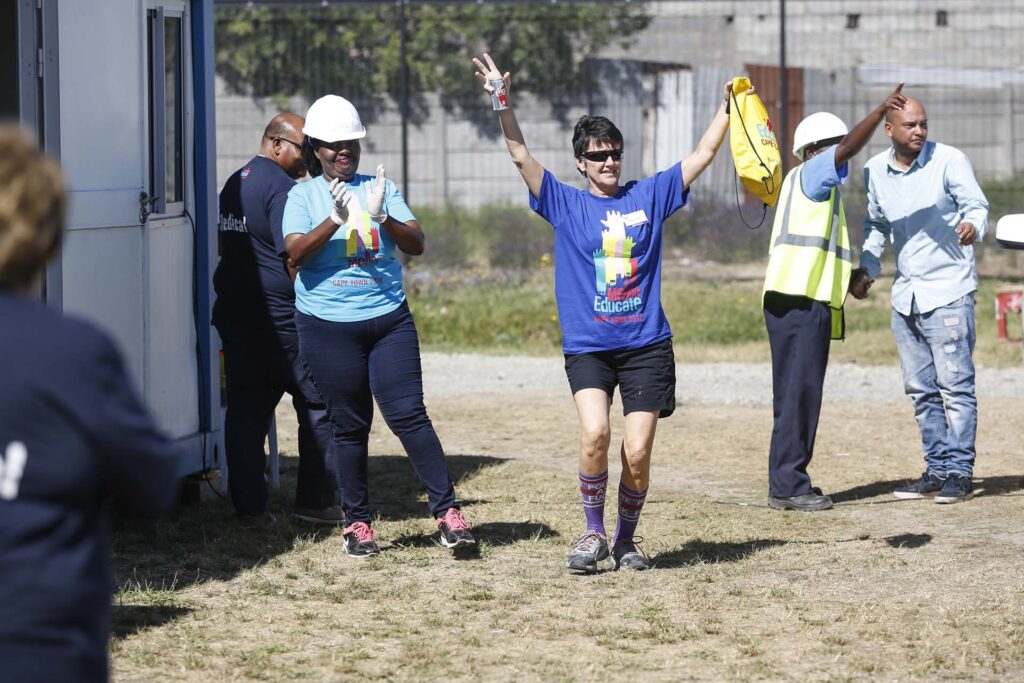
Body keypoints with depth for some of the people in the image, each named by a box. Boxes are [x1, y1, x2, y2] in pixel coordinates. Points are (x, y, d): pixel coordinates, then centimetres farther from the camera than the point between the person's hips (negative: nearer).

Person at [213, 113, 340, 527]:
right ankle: (315, 500, 5)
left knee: (246, 410, 6)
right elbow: (294, 254, -17)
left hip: (234, 314, 8)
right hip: (278, 318, -8)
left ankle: (248, 506, 4)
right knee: (318, 404, 4)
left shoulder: (235, 183, 16)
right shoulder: (280, 186, -13)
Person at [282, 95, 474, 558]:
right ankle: (357, 522, 13)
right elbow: (295, 253, -12)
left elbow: (416, 245, 0)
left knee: (408, 414, -7)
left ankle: (446, 510, -3)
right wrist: (335, 219, -26)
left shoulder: (380, 188, 9)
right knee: (349, 426, 3)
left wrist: (382, 217, -18)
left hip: (388, 319, 1)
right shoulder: (303, 197, 4)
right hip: (328, 325, -1)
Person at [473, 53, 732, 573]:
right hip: (588, 346, -1)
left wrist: (730, 106, 6)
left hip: (647, 345, 1)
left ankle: (626, 539, 18)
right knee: (595, 433, -23)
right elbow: (520, 155, -4)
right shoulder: (565, 204, 6)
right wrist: (502, 103, -16)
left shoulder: (649, 196, 9)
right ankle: (592, 532, -4)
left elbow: (703, 154, 13)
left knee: (638, 452, -4)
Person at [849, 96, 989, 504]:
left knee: (955, 385, -7)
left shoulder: (949, 160, -8)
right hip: (905, 295, 6)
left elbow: (976, 205, -11)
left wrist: (972, 225, -34)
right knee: (920, 389, 10)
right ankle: (937, 470, 17)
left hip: (948, 291, -6)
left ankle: (959, 472, -3)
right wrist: (866, 268, 7)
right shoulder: (875, 171, 7)